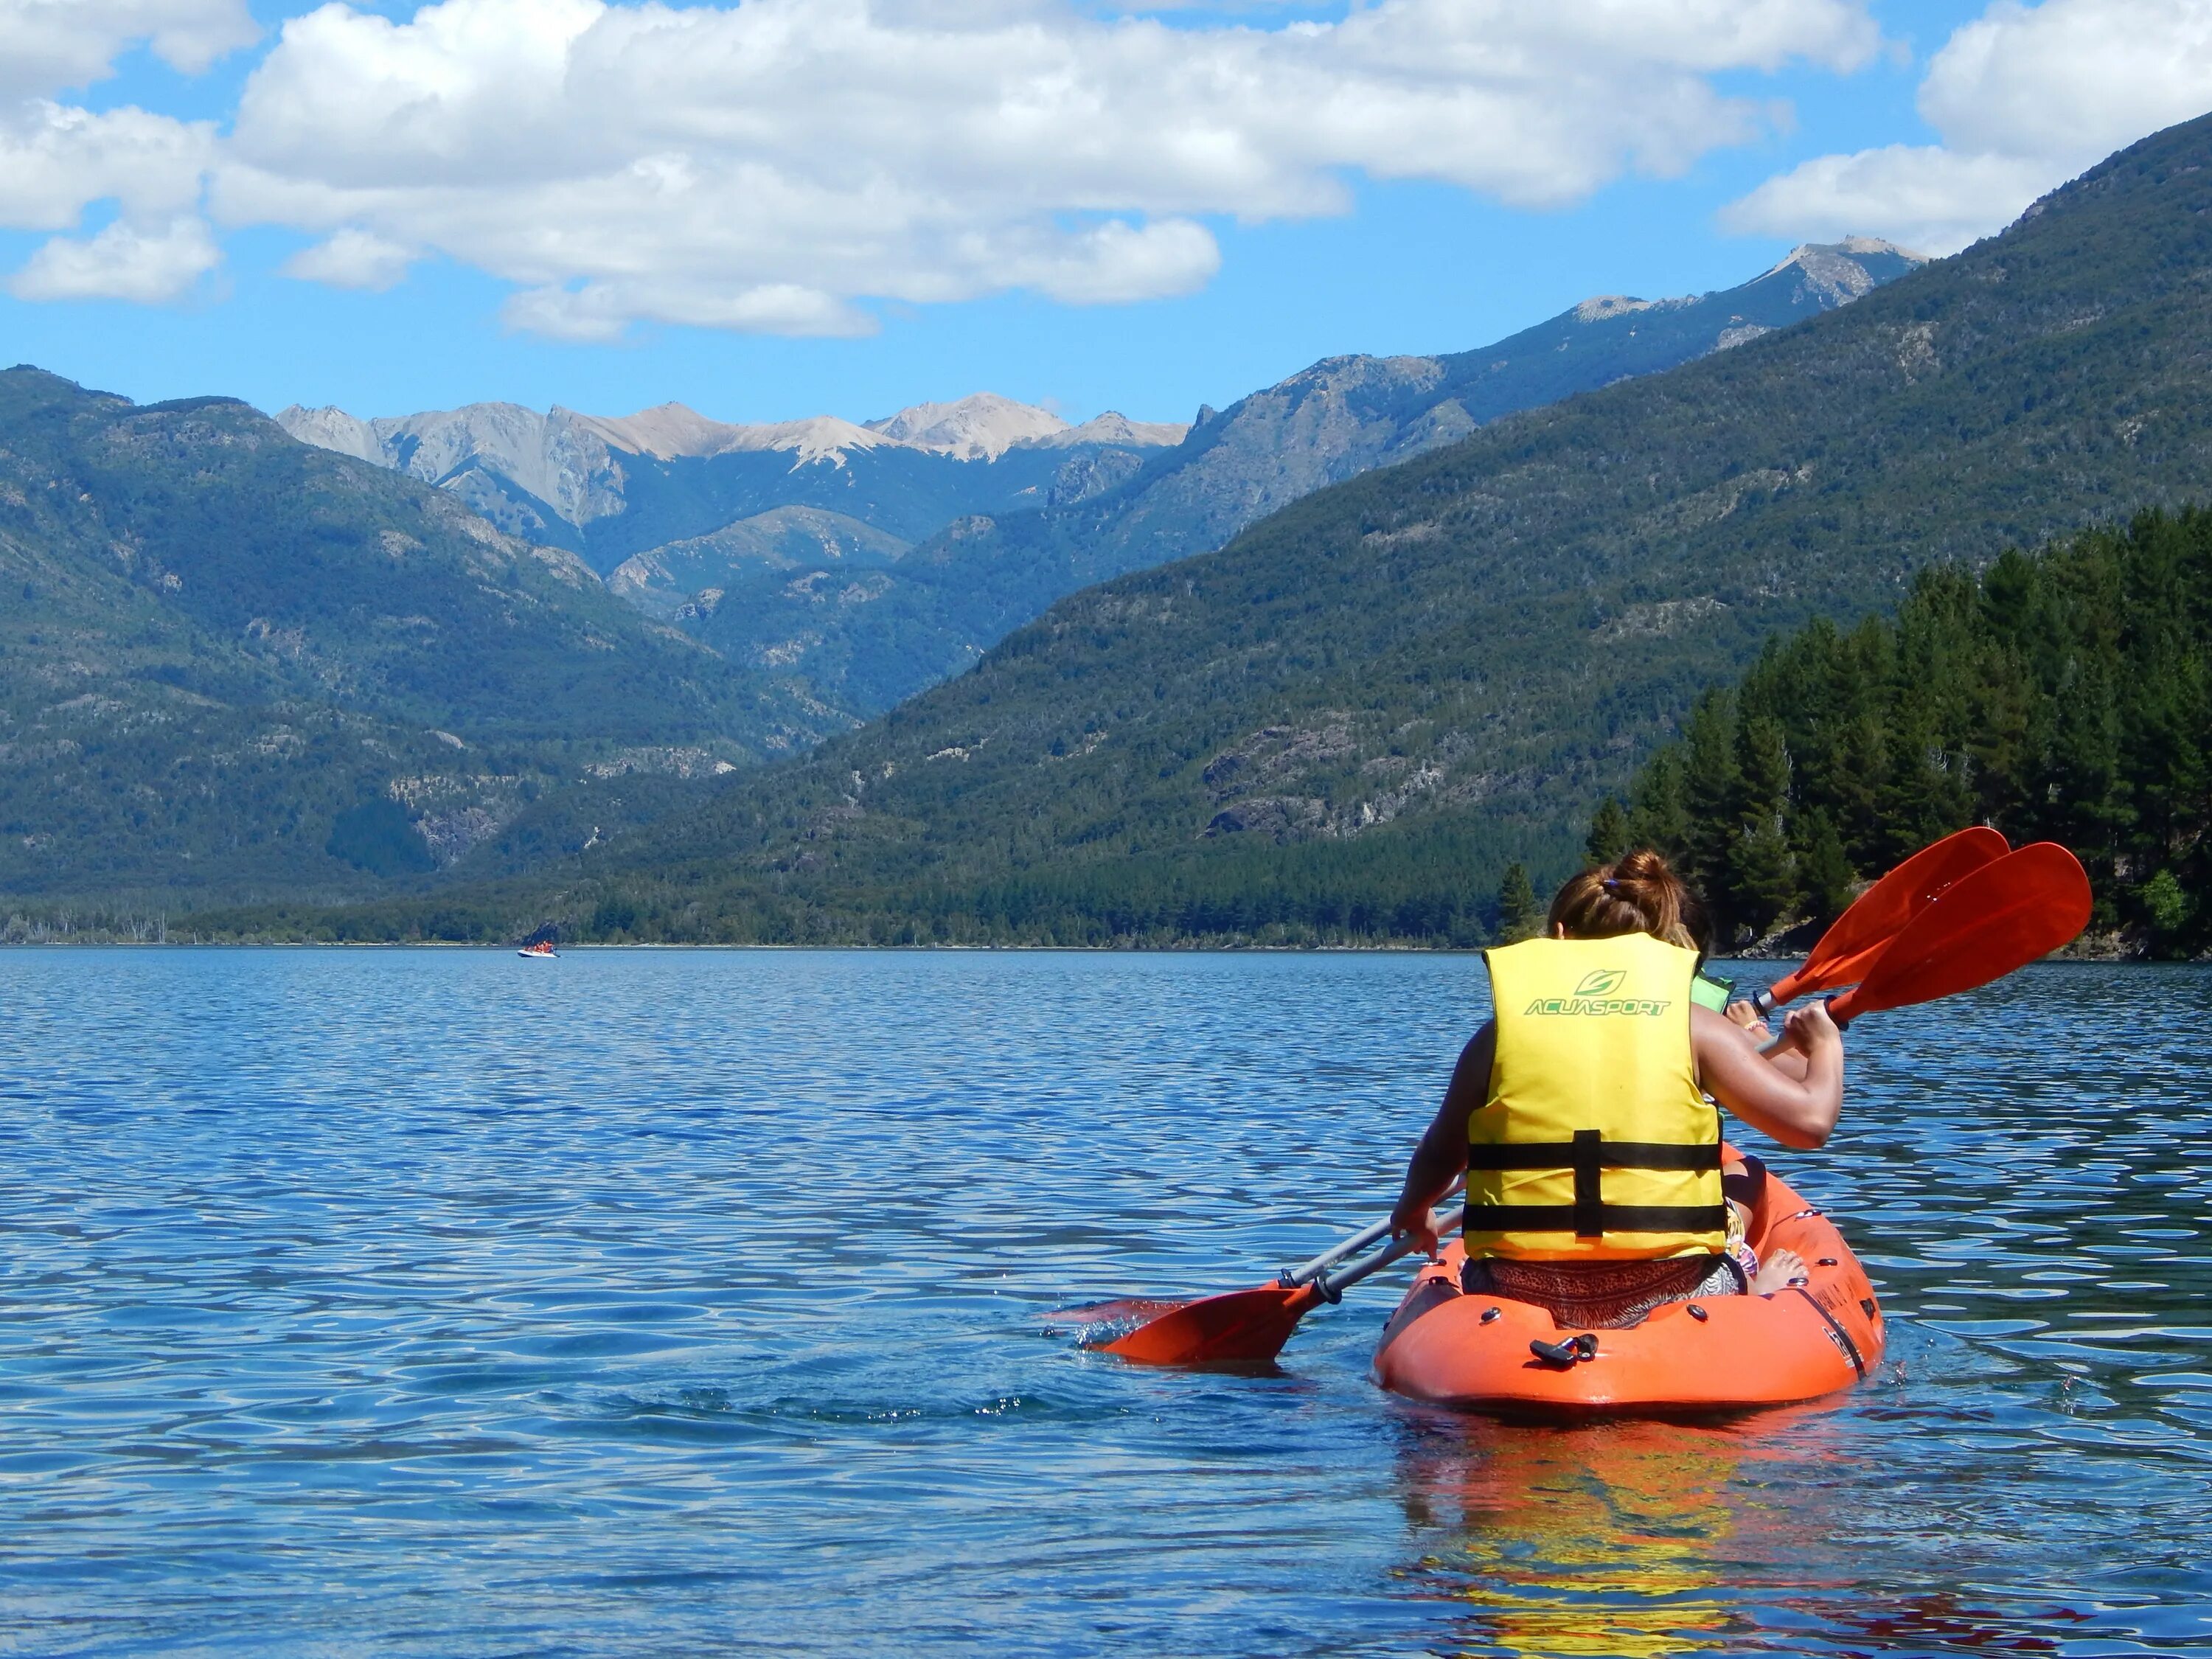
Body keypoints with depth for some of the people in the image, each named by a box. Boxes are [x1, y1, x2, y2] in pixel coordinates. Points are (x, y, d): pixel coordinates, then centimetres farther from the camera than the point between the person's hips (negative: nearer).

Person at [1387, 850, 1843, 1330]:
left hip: (1515, 1305, 1)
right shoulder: (1694, 1025, -1)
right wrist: (1826, 1048, 17)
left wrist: (1413, 1210, 36)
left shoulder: (1501, 1031, 4)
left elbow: (1437, 1161, 13)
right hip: (1664, 1300, -1)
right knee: (1742, 1181, 30)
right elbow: (1811, 1118, -5)